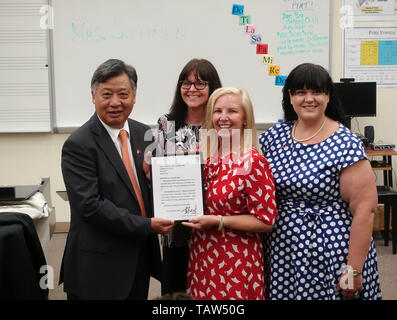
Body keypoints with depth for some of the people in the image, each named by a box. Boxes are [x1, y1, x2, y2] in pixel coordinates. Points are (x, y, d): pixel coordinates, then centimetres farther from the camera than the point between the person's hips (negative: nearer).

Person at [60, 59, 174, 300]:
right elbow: (90, 205, -20)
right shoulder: (78, 145, -13)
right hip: (99, 265, -5)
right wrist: (145, 225, -19)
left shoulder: (144, 134, 5)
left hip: (141, 257, 6)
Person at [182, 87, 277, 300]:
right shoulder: (204, 155, 3)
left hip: (236, 262, -6)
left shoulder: (253, 161, -15)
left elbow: (265, 220, -14)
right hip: (201, 257, 6)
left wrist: (218, 221, -19)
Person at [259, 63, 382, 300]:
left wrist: (353, 270, -16)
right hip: (283, 254, 5)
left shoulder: (346, 145, -13)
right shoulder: (274, 136, 2)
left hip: (330, 259, -4)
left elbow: (364, 211, -15)